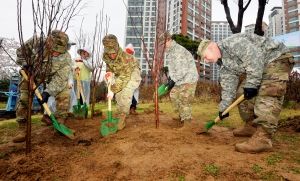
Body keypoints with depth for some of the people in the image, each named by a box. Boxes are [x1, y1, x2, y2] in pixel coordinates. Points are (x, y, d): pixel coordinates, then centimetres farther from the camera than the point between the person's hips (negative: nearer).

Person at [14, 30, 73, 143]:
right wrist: (25, 64, -19)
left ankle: (60, 123, -6)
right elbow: (21, 52, -6)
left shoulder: (66, 58, -31)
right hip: (32, 73, 1)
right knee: (23, 98, -8)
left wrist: (47, 92, -38)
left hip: (53, 76, 0)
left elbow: (60, 78, -30)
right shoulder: (35, 42, -28)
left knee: (64, 94, -19)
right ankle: (22, 130, 4)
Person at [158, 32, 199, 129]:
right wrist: (170, 78, 2)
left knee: (184, 99, -9)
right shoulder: (169, 51, 9)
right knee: (174, 95, 17)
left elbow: (183, 70, -27)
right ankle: (181, 115, 35)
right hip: (178, 79, 10)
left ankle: (185, 120, 4)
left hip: (188, 78, -10)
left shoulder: (178, 50, -22)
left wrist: (173, 81, -23)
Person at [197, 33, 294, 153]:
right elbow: (228, 86, 7)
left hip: (277, 58, -10)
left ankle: (262, 139, -29)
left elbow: (255, 57, -32)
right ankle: (252, 127, 18)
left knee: (267, 95, -25)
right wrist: (224, 108, 7)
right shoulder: (222, 64, 5)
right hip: (261, 67, 10)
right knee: (242, 93, 7)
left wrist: (251, 84, -29)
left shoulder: (232, 43, -23)